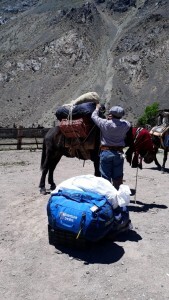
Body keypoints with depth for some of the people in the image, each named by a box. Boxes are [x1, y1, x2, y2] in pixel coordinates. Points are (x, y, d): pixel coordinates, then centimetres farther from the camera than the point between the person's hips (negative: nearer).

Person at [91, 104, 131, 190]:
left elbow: (93, 116, 5)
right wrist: (118, 118, 21)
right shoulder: (126, 125, -4)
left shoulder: (104, 123, -10)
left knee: (106, 178, 4)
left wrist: (97, 108, 25)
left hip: (106, 152, -2)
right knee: (118, 178, 12)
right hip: (119, 153, 3)